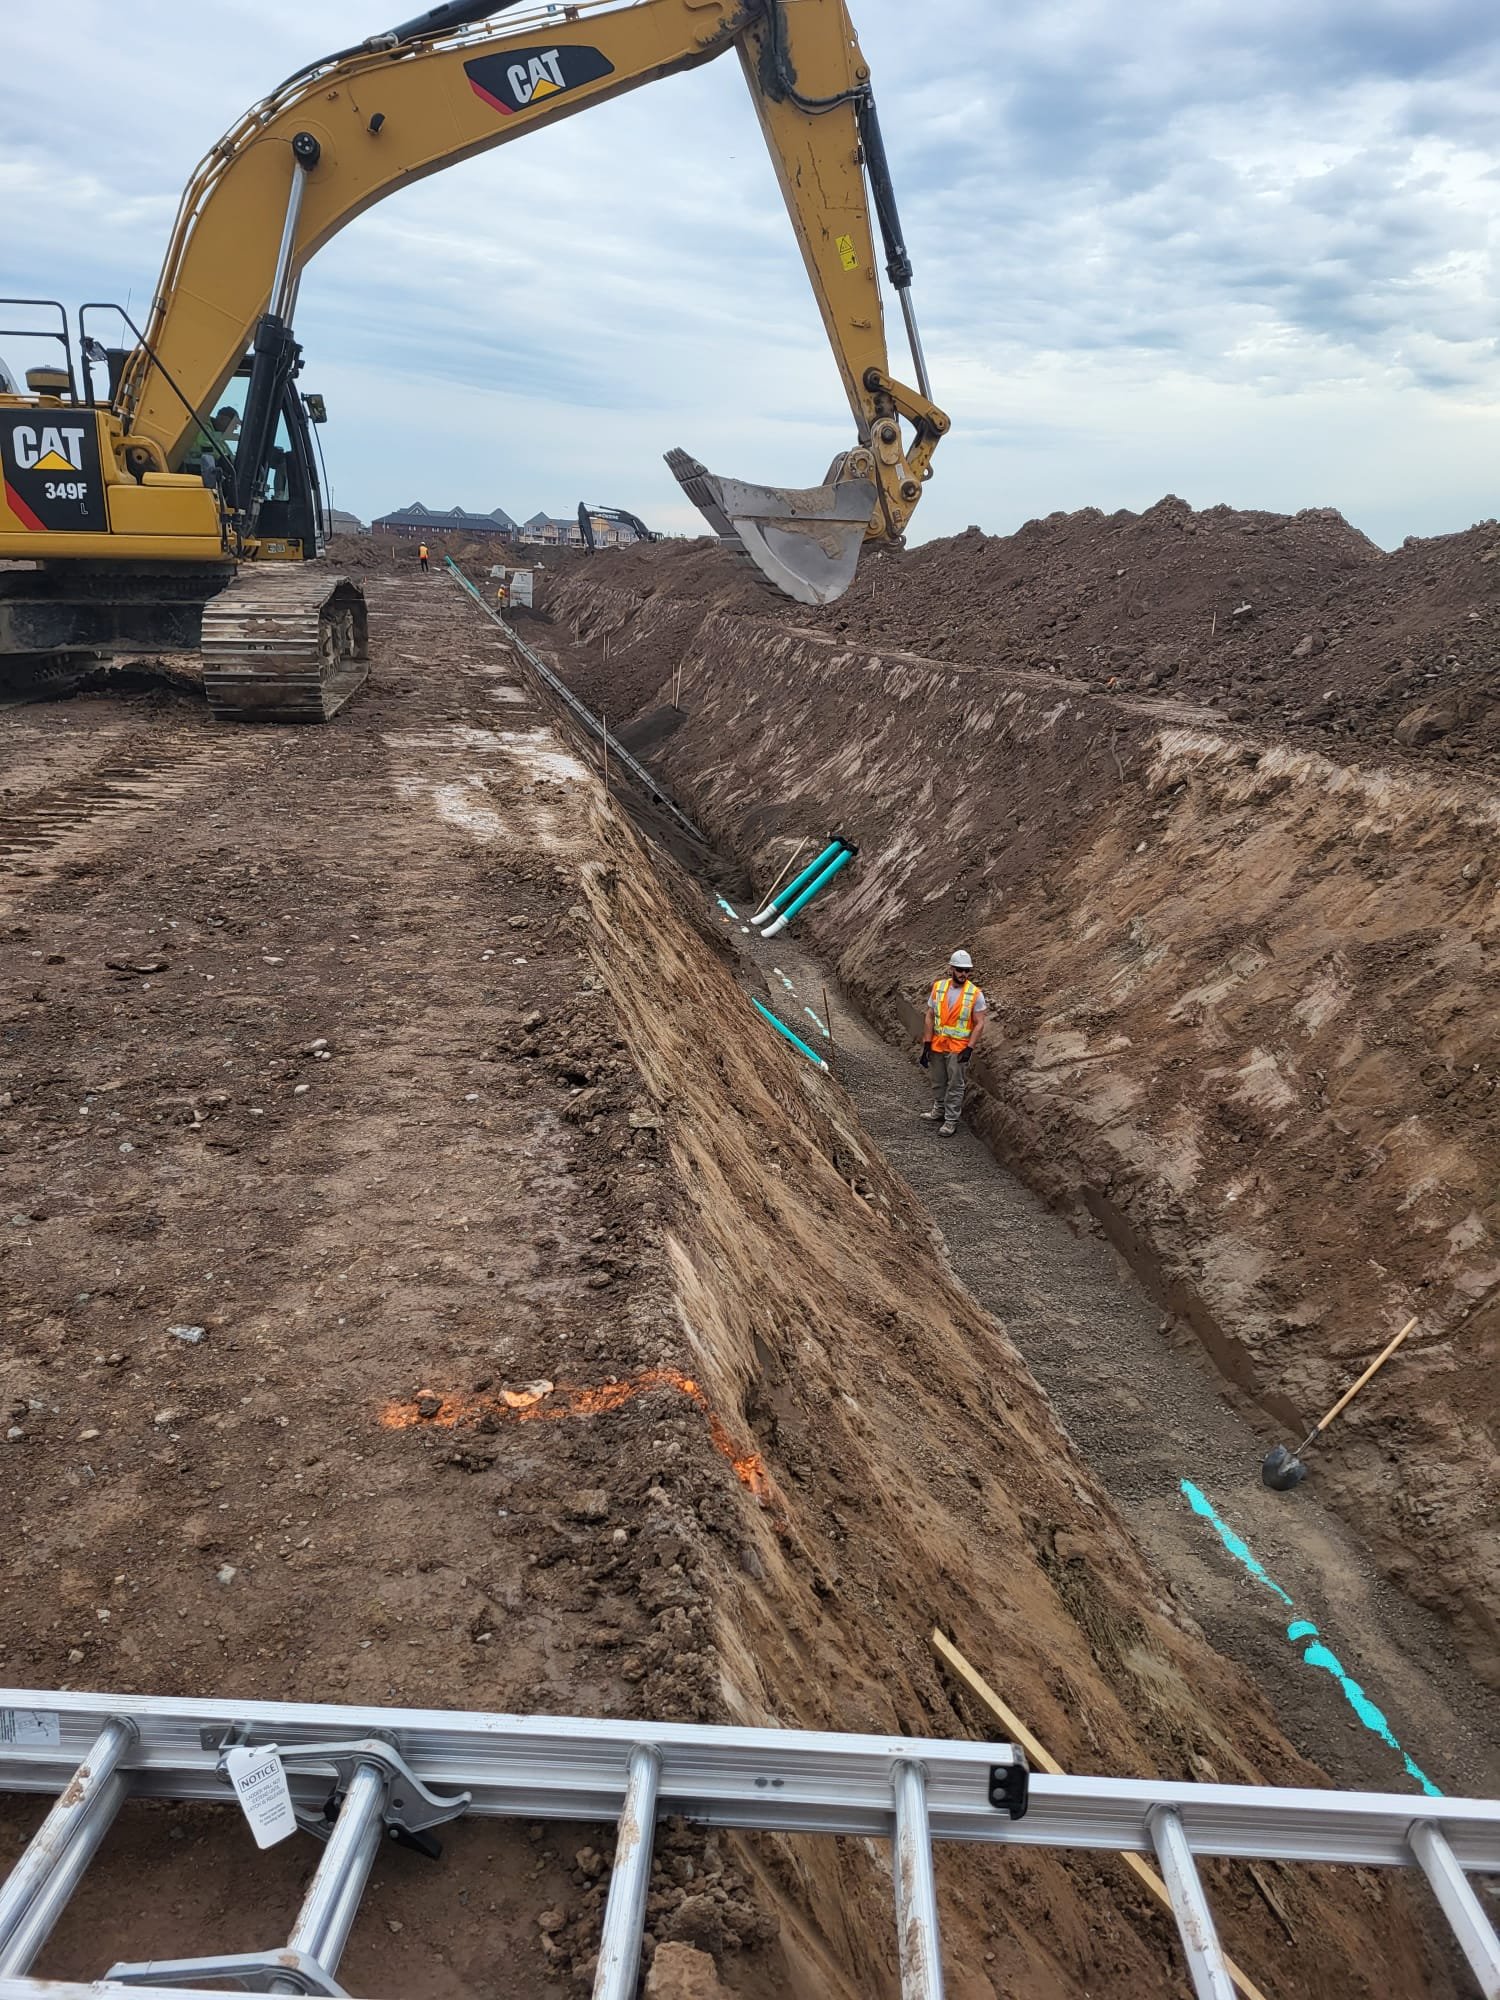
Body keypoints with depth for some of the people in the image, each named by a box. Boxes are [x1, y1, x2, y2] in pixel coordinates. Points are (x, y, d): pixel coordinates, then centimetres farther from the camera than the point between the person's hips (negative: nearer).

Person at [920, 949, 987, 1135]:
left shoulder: (975, 994, -11)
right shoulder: (938, 987, -2)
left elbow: (979, 1024, -9)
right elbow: (930, 1017, 2)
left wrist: (970, 1048, -17)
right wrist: (926, 1044, -1)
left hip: (959, 1047, -4)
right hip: (938, 1045, 4)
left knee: (955, 1085, 3)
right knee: (939, 1082, 19)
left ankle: (951, 1121, 12)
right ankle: (939, 1110, 38)